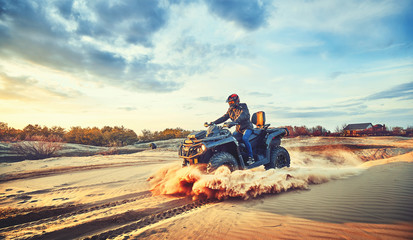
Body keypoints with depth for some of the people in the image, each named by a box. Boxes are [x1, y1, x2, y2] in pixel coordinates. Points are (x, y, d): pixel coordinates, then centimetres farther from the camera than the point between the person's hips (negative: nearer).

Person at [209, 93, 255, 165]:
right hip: (238, 129, 7)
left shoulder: (243, 107, -13)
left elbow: (242, 116, -32)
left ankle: (251, 157, -21)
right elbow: (224, 117, 4)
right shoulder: (230, 110, 8)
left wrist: (234, 122, -49)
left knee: (244, 139, -30)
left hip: (247, 127, -7)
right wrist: (213, 123, -8)